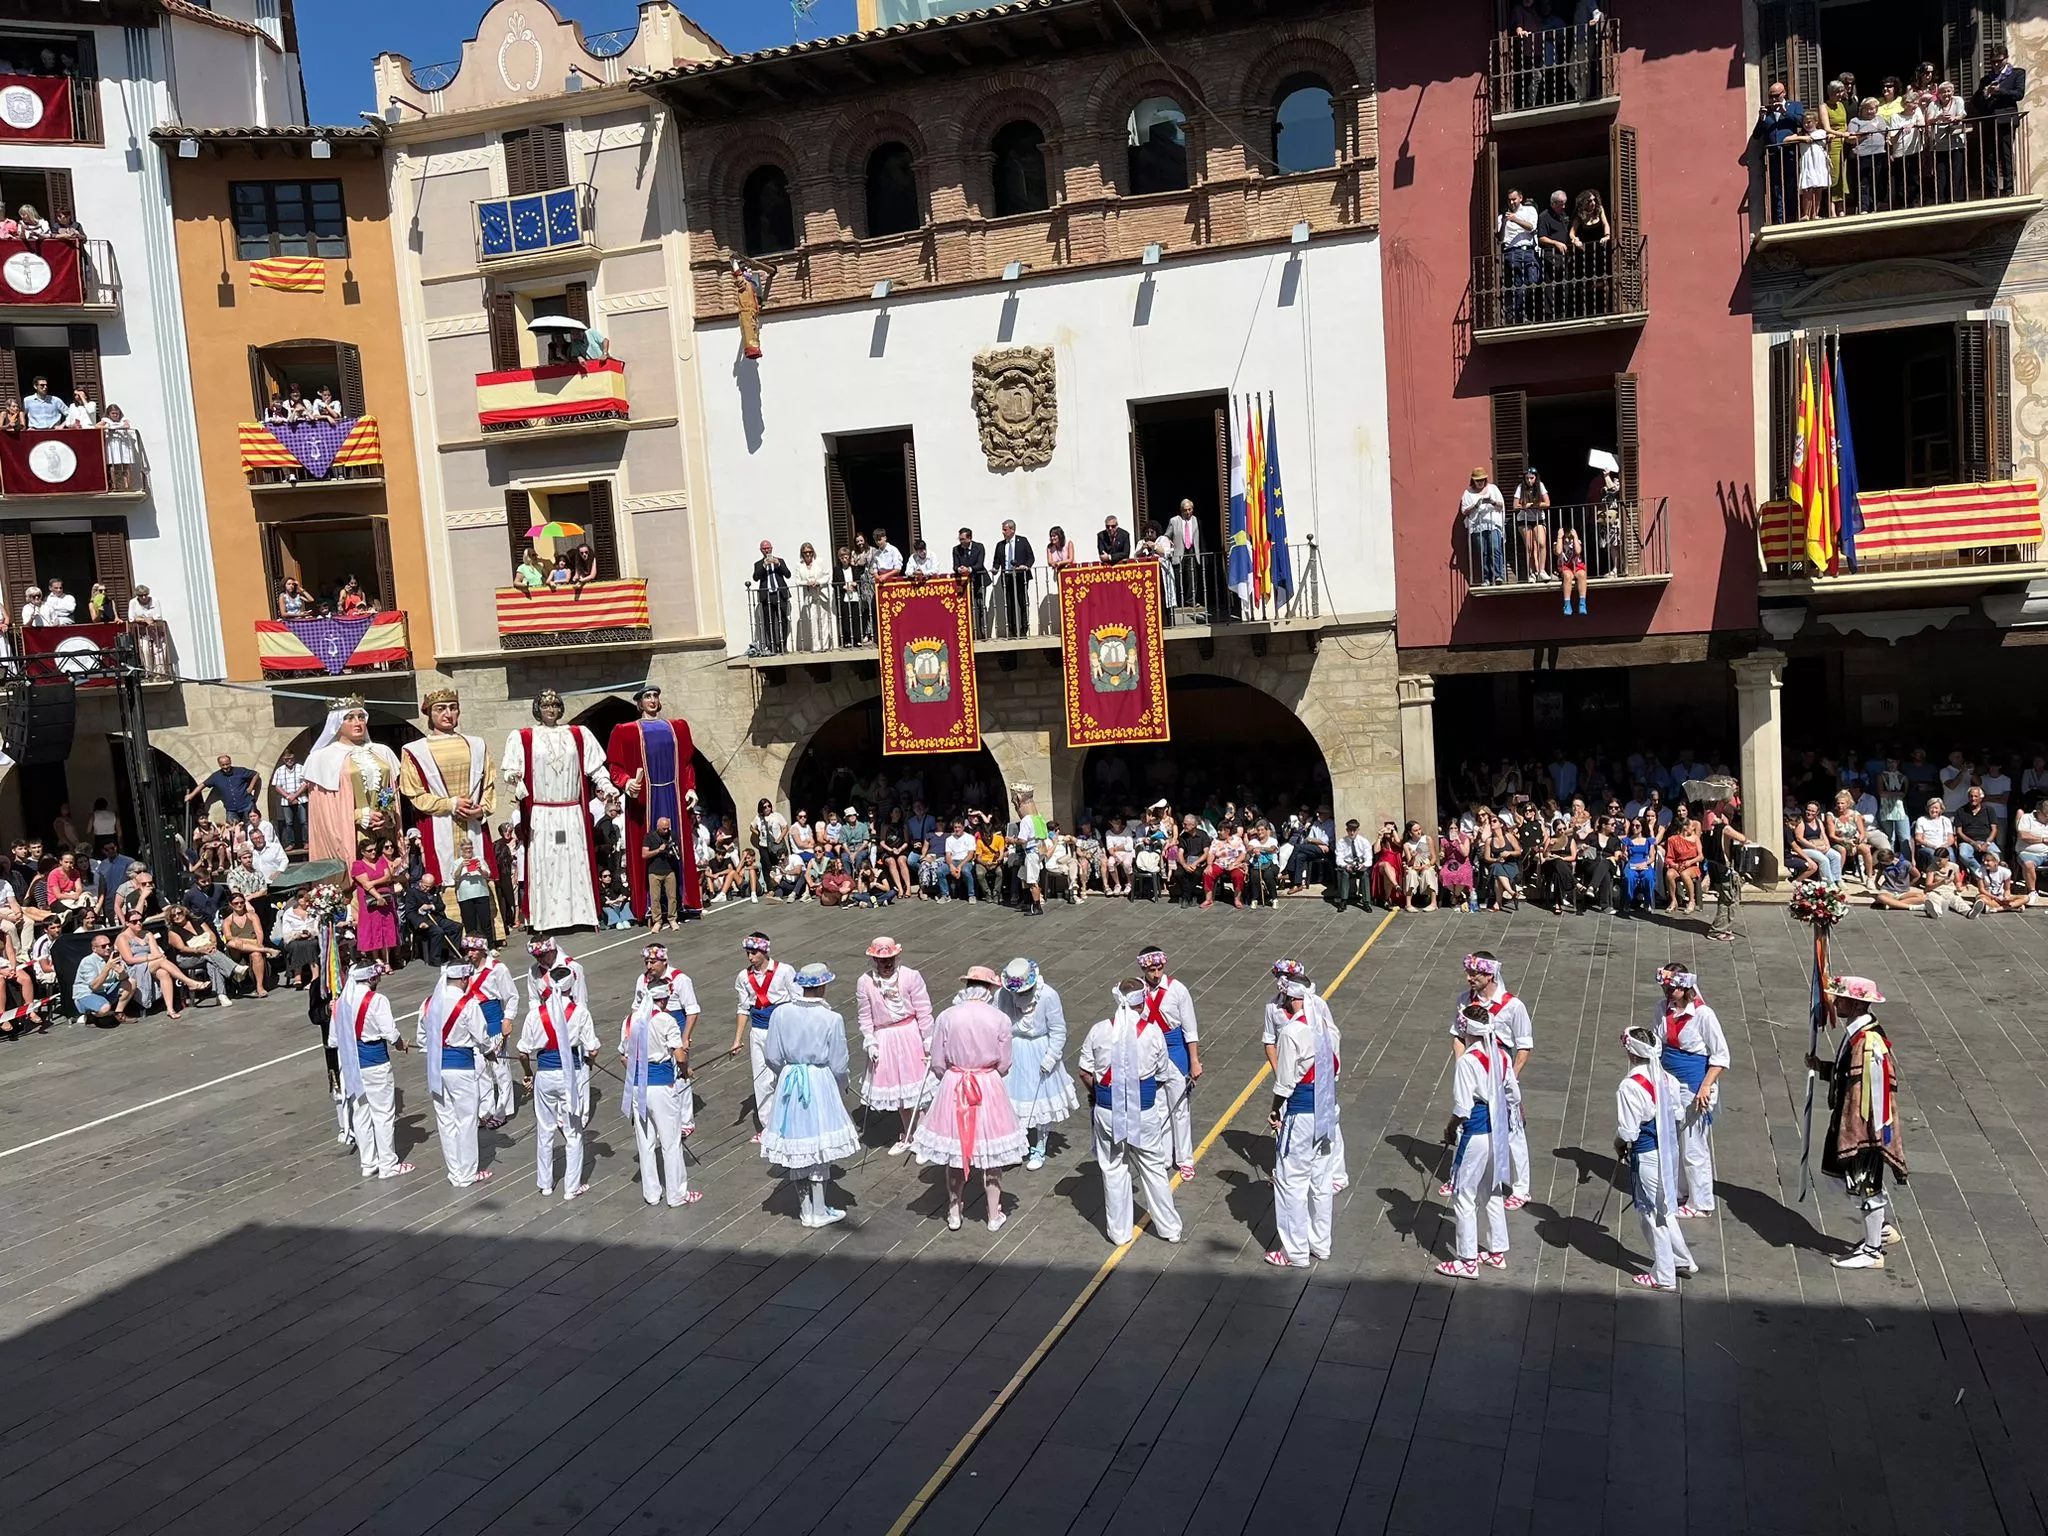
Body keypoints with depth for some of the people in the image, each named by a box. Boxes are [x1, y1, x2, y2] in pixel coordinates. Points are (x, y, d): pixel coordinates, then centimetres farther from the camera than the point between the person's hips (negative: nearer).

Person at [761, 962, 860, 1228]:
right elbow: (838, 1065, -9)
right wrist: (841, 1090, 11)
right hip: (821, 1084, -3)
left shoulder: (780, 1013, -7)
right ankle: (819, 1212, 18)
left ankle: (807, 1208, 25)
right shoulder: (831, 1019, -15)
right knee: (819, 1147, 9)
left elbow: (771, 1056, -2)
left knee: (797, 1144, 14)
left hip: (789, 1083, 3)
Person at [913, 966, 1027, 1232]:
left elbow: (937, 1065, -4)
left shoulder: (946, 1018, -9)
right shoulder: (1000, 1019, -11)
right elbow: (1004, 1065, -4)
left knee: (955, 1152, 16)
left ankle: (954, 1214, 28)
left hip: (953, 1089, 1)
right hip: (990, 1088, -1)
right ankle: (994, 1216, 25)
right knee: (991, 1153, 14)